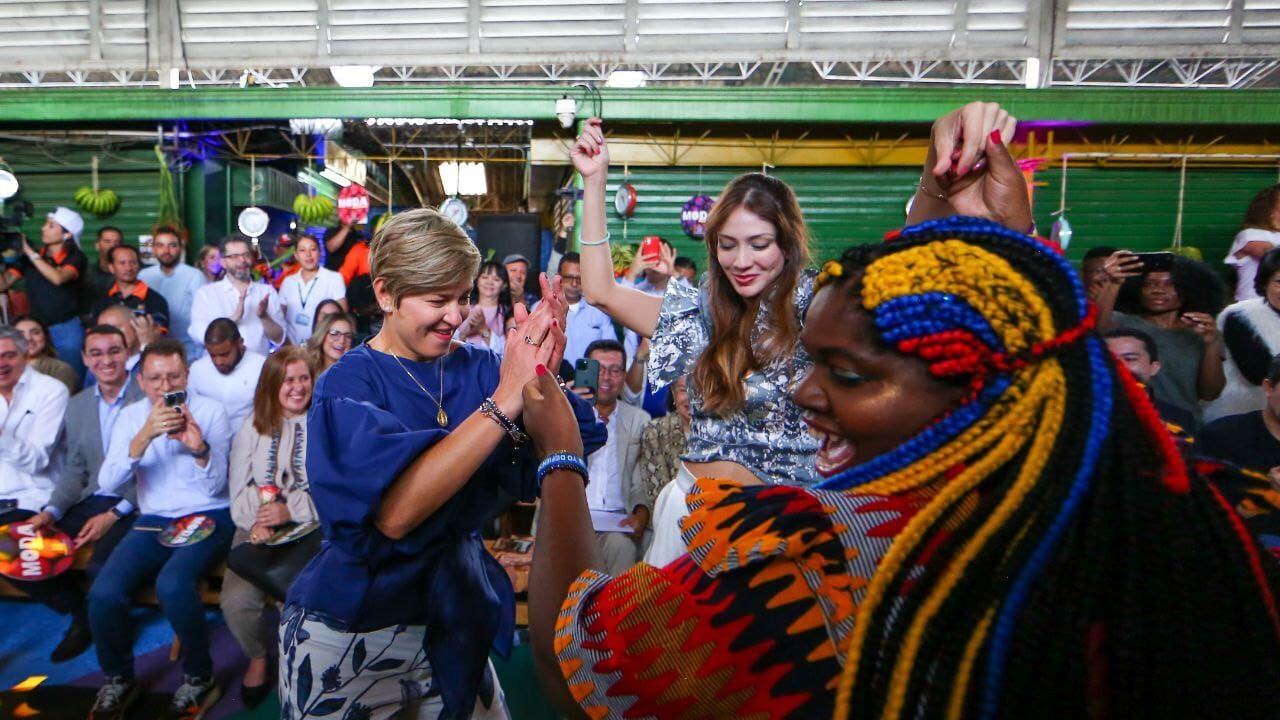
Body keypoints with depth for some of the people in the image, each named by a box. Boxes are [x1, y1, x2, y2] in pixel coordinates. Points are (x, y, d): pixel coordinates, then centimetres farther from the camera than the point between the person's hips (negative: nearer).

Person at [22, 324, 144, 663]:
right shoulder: (77, 405, 12)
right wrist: (51, 511, -2)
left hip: (135, 506, -7)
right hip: (91, 502, 7)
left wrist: (114, 515, -16)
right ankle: (81, 616, 17)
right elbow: (74, 469, 15)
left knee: (100, 567, -28)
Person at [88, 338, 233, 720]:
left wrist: (199, 447, -27)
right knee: (103, 592, -22)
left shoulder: (210, 411, -3)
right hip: (153, 521, 3)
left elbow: (215, 487, -7)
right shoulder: (131, 416, 5)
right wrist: (144, 436, -24)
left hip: (208, 518, -3)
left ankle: (199, 678, -7)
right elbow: (107, 483, -9)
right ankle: (117, 679, 7)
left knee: (172, 585, -31)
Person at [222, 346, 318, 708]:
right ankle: (257, 657, 15)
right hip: (259, 527, 3)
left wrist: (292, 511, -16)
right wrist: (254, 522, -12)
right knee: (235, 600, -20)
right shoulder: (252, 427, 12)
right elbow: (238, 488, 6)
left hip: (311, 527, -3)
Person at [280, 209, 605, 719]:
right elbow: (394, 513, -32)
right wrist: (504, 401, -36)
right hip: (350, 636, -3)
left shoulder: (478, 368, -5)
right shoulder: (348, 384, -16)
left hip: (453, 623, 4)